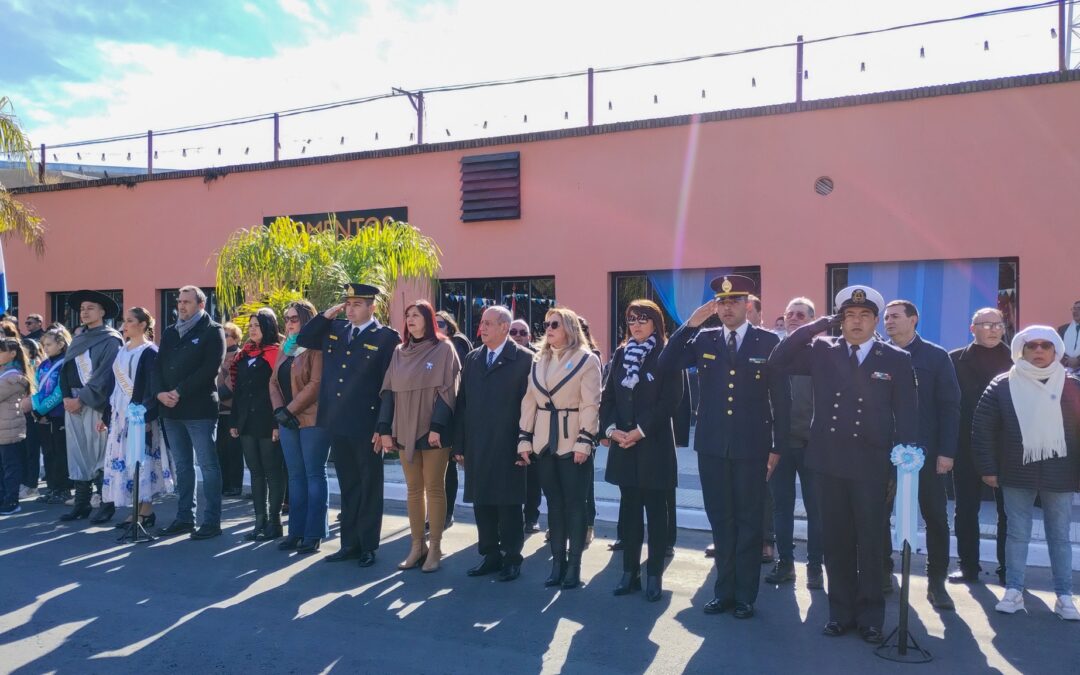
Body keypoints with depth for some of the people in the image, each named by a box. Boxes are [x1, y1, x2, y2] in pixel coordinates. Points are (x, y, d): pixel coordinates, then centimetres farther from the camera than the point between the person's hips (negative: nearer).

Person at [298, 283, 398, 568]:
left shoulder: (387, 338, -8)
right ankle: (349, 544, 25)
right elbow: (303, 339, 14)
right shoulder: (334, 330, 10)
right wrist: (326, 315, 1)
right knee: (347, 487, 15)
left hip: (366, 426, -6)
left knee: (369, 488, 7)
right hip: (337, 424, 6)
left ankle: (368, 546, 18)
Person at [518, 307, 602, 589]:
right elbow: (529, 401, 9)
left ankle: (574, 564, 12)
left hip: (573, 443, -5)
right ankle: (558, 562, 19)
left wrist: (585, 441, -17)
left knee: (574, 504, 3)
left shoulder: (587, 359, -6)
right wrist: (524, 438, 4)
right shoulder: (538, 359, 10)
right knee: (554, 503, 11)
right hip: (544, 442, 5)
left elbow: (591, 404, -11)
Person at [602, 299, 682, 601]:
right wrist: (611, 429, -7)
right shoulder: (620, 354, 11)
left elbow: (669, 400, -11)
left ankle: (654, 575, 12)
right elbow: (608, 396, 8)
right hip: (622, 444, 5)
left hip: (654, 444, -4)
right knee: (629, 509, 9)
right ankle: (630, 572, 17)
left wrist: (640, 431, -15)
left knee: (655, 510, 3)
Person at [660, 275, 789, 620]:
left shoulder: (768, 342, -2)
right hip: (712, 446, 3)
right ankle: (724, 589, 25)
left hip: (752, 447, -2)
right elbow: (667, 363, -6)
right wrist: (691, 323, -13)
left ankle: (745, 594, 21)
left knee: (749, 522, 8)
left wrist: (777, 447, -3)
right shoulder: (704, 339, 5)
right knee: (720, 520, 11)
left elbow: (781, 397, -1)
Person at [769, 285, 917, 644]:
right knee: (836, 541, 11)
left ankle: (871, 616, 22)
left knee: (870, 543, 8)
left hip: (871, 464, -2)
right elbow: (778, 361, -4)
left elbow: (907, 414, 0)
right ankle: (841, 611, 25)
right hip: (829, 461, 2)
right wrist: (816, 326, -6)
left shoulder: (897, 359, 1)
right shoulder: (822, 350, 5)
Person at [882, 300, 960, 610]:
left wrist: (946, 451, -9)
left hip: (925, 452, -1)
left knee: (935, 518, 7)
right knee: (878, 516, 6)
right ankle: (883, 574, 21)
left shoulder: (936, 357, 1)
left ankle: (936, 582, 20)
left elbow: (950, 406, -3)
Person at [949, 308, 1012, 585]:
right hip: (967, 444, 0)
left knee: (1008, 510, 7)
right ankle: (968, 566, 16)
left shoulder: (1016, 359, 3)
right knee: (966, 508, 6)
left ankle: (1008, 569, 17)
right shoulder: (955, 359, 2)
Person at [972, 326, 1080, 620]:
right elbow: (982, 427, 0)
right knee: (1017, 534, 7)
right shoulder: (1003, 385, -1)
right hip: (1017, 474, -1)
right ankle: (1013, 592, 15)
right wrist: (988, 468, -3)